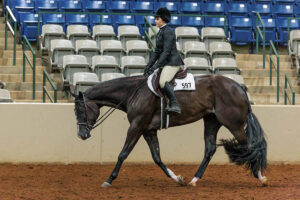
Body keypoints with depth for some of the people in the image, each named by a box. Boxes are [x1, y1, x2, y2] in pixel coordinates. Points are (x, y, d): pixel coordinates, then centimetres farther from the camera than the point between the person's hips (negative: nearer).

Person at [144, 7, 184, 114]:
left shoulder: (168, 32, -13)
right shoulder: (160, 33, 17)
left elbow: (166, 52, -20)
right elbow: (157, 52, 19)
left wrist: (155, 66, -23)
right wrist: (148, 66, 11)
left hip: (172, 61, -11)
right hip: (165, 62, 11)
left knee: (163, 81, -30)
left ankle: (175, 105, -36)